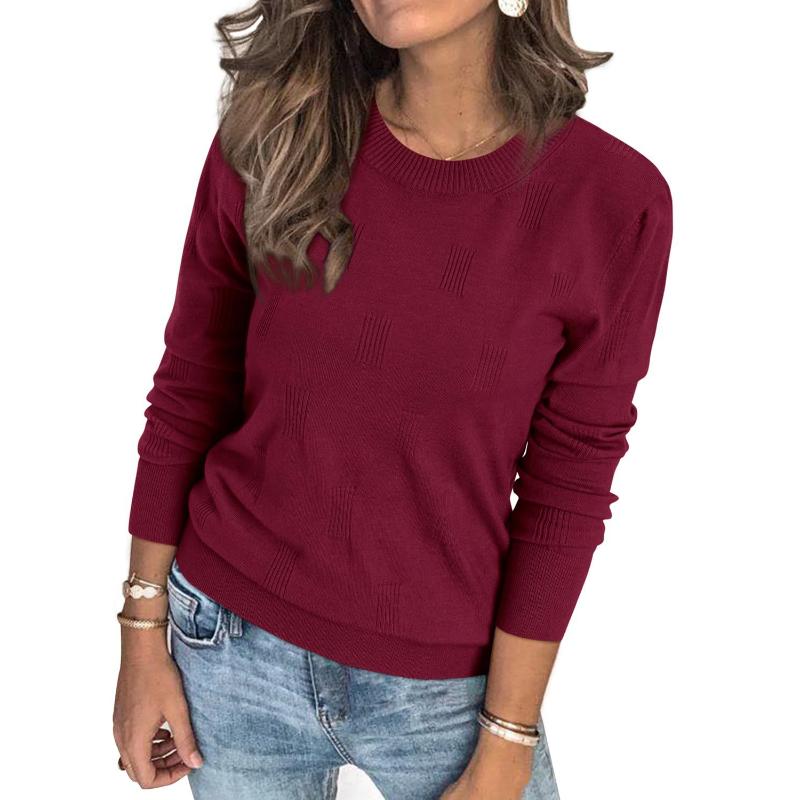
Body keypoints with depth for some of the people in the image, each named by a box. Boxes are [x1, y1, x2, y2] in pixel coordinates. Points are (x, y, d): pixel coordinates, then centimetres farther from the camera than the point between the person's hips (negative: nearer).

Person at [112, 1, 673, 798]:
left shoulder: (615, 201, -14)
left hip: (445, 685, -1)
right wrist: (143, 636, 2)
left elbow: (565, 491, -10)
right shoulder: (267, 141, -10)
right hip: (229, 649, 2)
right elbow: (187, 394, -3)